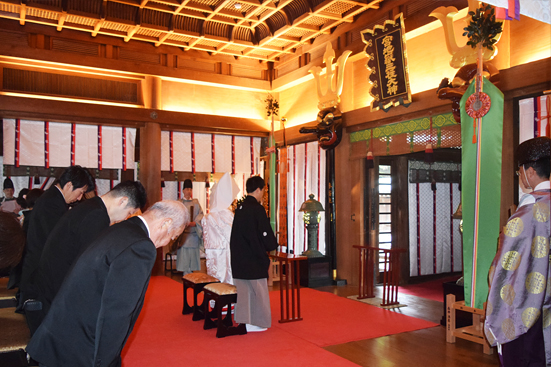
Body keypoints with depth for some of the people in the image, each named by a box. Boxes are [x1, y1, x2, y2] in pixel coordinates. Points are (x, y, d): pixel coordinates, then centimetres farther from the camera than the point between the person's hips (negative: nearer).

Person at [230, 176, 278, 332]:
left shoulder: (239, 208, 6)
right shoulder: (257, 209, -16)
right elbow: (265, 233, -15)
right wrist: (273, 245, 7)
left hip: (238, 258, 7)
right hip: (254, 258, -7)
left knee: (243, 289, 15)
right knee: (258, 290, 5)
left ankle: (243, 319, 22)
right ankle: (257, 322, 13)